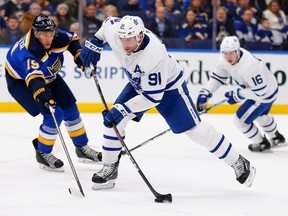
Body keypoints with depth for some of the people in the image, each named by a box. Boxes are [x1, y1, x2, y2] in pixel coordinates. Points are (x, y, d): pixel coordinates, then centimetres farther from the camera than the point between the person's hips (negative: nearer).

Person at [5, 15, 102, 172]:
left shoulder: (57, 38, -21)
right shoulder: (27, 51, -41)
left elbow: (72, 39, 4)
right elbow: (33, 77, -57)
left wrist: (80, 57, -7)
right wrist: (42, 96, -72)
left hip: (47, 76, 7)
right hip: (20, 81, -7)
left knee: (70, 109, 7)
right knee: (54, 115, -18)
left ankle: (82, 148, 25)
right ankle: (42, 154, 1)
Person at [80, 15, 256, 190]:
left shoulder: (154, 56, -43)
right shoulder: (114, 31, -25)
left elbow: (152, 97, -36)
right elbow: (110, 22, 2)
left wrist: (122, 110, -38)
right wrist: (94, 43, -4)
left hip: (168, 87, -6)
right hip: (139, 83, 6)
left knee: (195, 129, -6)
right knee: (114, 119, -8)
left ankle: (238, 163, 7)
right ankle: (110, 168, 6)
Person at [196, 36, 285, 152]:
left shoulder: (249, 66, -40)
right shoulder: (224, 59, -16)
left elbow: (260, 91, -34)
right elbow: (218, 77, -1)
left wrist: (237, 95, -26)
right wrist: (205, 93, -12)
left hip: (265, 93, -9)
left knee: (240, 119, -3)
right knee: (260, 115, 33)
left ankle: (262, 143, 21)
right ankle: (276, 137, 59)